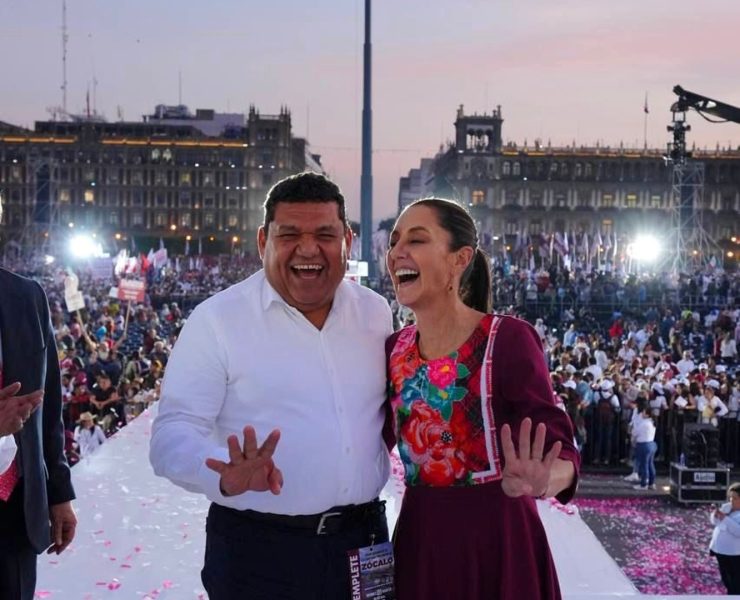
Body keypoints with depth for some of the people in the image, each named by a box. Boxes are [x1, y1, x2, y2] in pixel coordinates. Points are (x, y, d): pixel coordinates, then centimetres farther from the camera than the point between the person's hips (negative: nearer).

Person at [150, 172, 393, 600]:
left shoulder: (377, 312, 5)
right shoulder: (217, 320, -9)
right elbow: (173, 433, -14)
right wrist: (228, 475, -33)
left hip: (364, 540, 4)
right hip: (258, 551, -4)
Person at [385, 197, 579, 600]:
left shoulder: (508, 339, -14)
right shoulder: (392, 349, 3)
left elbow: (557, 446, -20)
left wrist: (541, 482, -41)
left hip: (497, 539, -4)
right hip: (418, 540, 5)